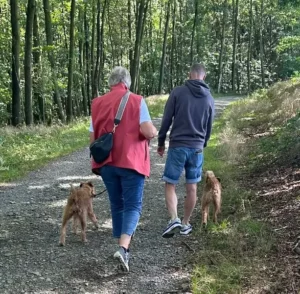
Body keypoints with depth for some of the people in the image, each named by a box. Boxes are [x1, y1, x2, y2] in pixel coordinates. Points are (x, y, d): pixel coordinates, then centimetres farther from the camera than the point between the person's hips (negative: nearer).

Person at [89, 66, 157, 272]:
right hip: (131, 162, -4)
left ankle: (123, 248, 22)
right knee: (133, 206, 0)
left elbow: (93, 138, 5)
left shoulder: (98, 103, 6)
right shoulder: (137, 101, -5)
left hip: (107, 163, 4)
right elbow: (148, 131, -15)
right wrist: (154, 132, 7)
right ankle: (124, 248, -19)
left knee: (117, 206, 16)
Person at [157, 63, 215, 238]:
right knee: (192, 188, 12)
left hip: (177, 146, -3)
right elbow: (209, 127, 14)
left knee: (170, 185, 4)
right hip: (197, 148, 3)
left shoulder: (178, 92, -5)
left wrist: (161, 142, 7)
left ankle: (174, 220, -13)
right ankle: (186, 224, 20)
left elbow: (166, 120, -5)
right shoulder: (209, 98, 5)